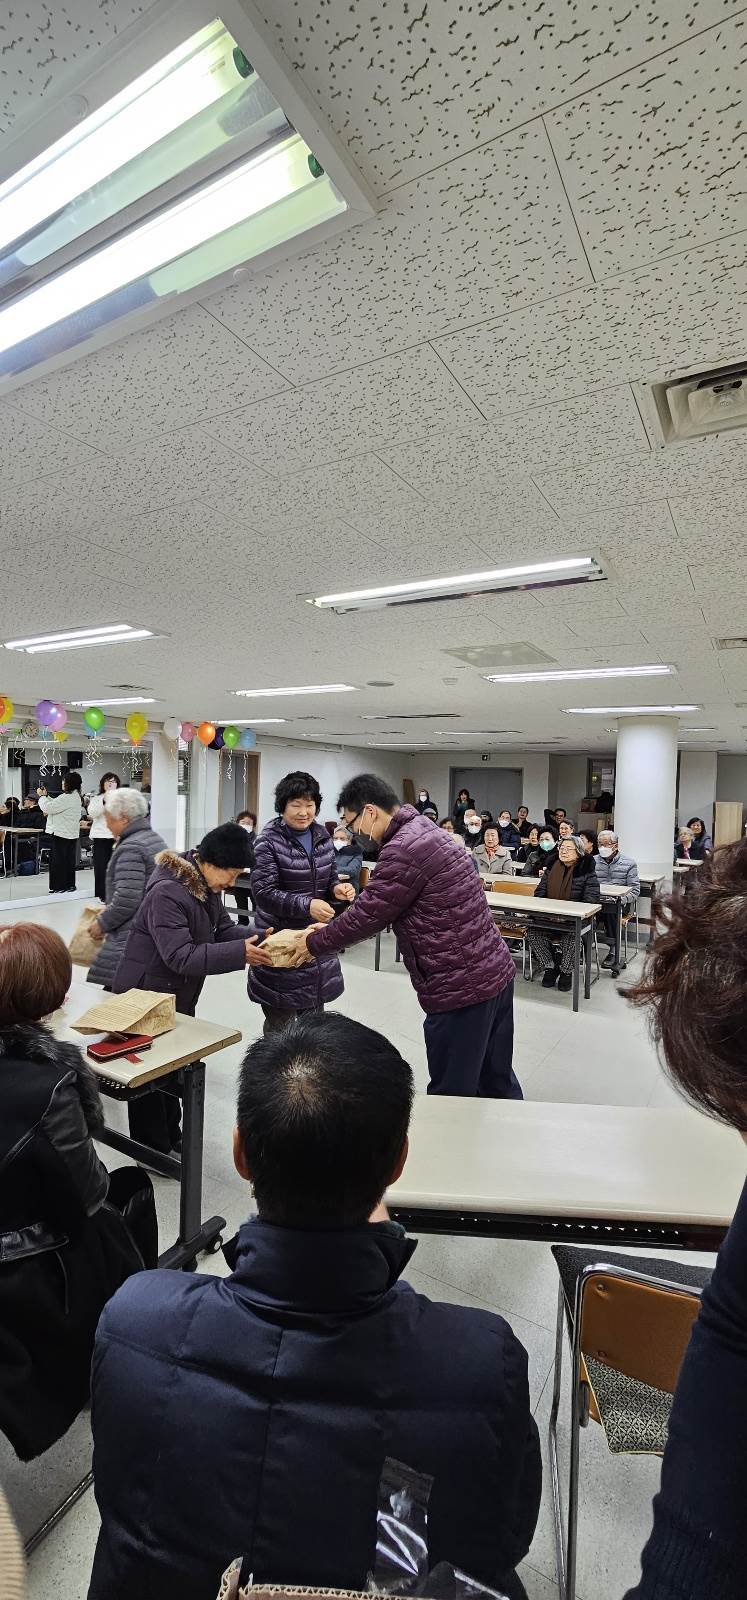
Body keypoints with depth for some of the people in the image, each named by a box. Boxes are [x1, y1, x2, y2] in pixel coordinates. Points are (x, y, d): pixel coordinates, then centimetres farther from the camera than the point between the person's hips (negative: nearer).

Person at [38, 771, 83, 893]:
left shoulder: (66, 798, -21)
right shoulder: (75, 796, 11)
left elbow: (47, 808, -18)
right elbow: (56, 805, 19)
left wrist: (41, 796, -3)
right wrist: (46, 795, 13)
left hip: (60, 834, -9)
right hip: (72, 834, 9)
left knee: (58, 861, 0)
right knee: (69, 860, 14)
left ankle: (59, 887, 4)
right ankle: (69, 885, 22)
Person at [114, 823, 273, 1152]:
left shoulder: (206, 886, -1)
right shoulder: (166, 893, -30)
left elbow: (223, 929, 3)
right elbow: (180, 956, -34)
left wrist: (256, 938, -15)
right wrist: (240, 953, -37)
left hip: (180, 995, 9)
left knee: (175, 1066, 21)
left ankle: (170, 1134, 39)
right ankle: (153, 1151, 25)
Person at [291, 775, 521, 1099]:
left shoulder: (404, 850, -20)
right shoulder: (421, 832, 12)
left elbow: (367, 915, -13)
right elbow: (373, 907, 17)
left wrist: (313, 945, 3)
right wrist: (327, 930, 14)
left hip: (461, 988, -10)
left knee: (450, 1096, 7)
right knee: (497, 1082, 23)